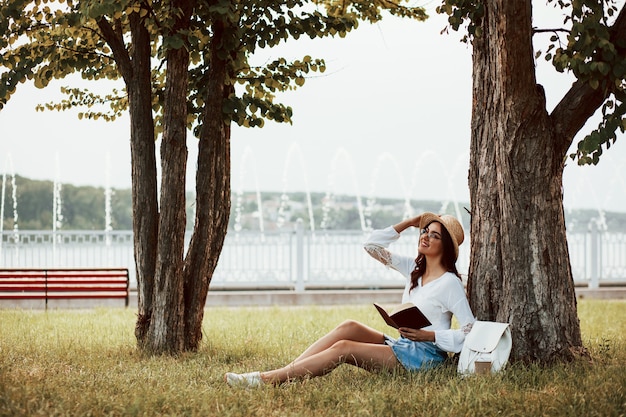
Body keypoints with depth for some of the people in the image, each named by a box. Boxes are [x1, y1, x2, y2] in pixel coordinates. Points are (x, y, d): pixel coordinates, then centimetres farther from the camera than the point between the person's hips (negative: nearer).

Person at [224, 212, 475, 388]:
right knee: (349, 327, -15)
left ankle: (267, 379, -30)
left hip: (426, 354, -8)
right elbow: (371, 245, 15)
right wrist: (410, 223, 12)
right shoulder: (414, 269, 15)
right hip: (401, 347, 8)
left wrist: (429, 335, -18)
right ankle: (285, 372, -24)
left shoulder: (450, 283, -7)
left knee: (343, 348, -22)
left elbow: (471, 332, -12)